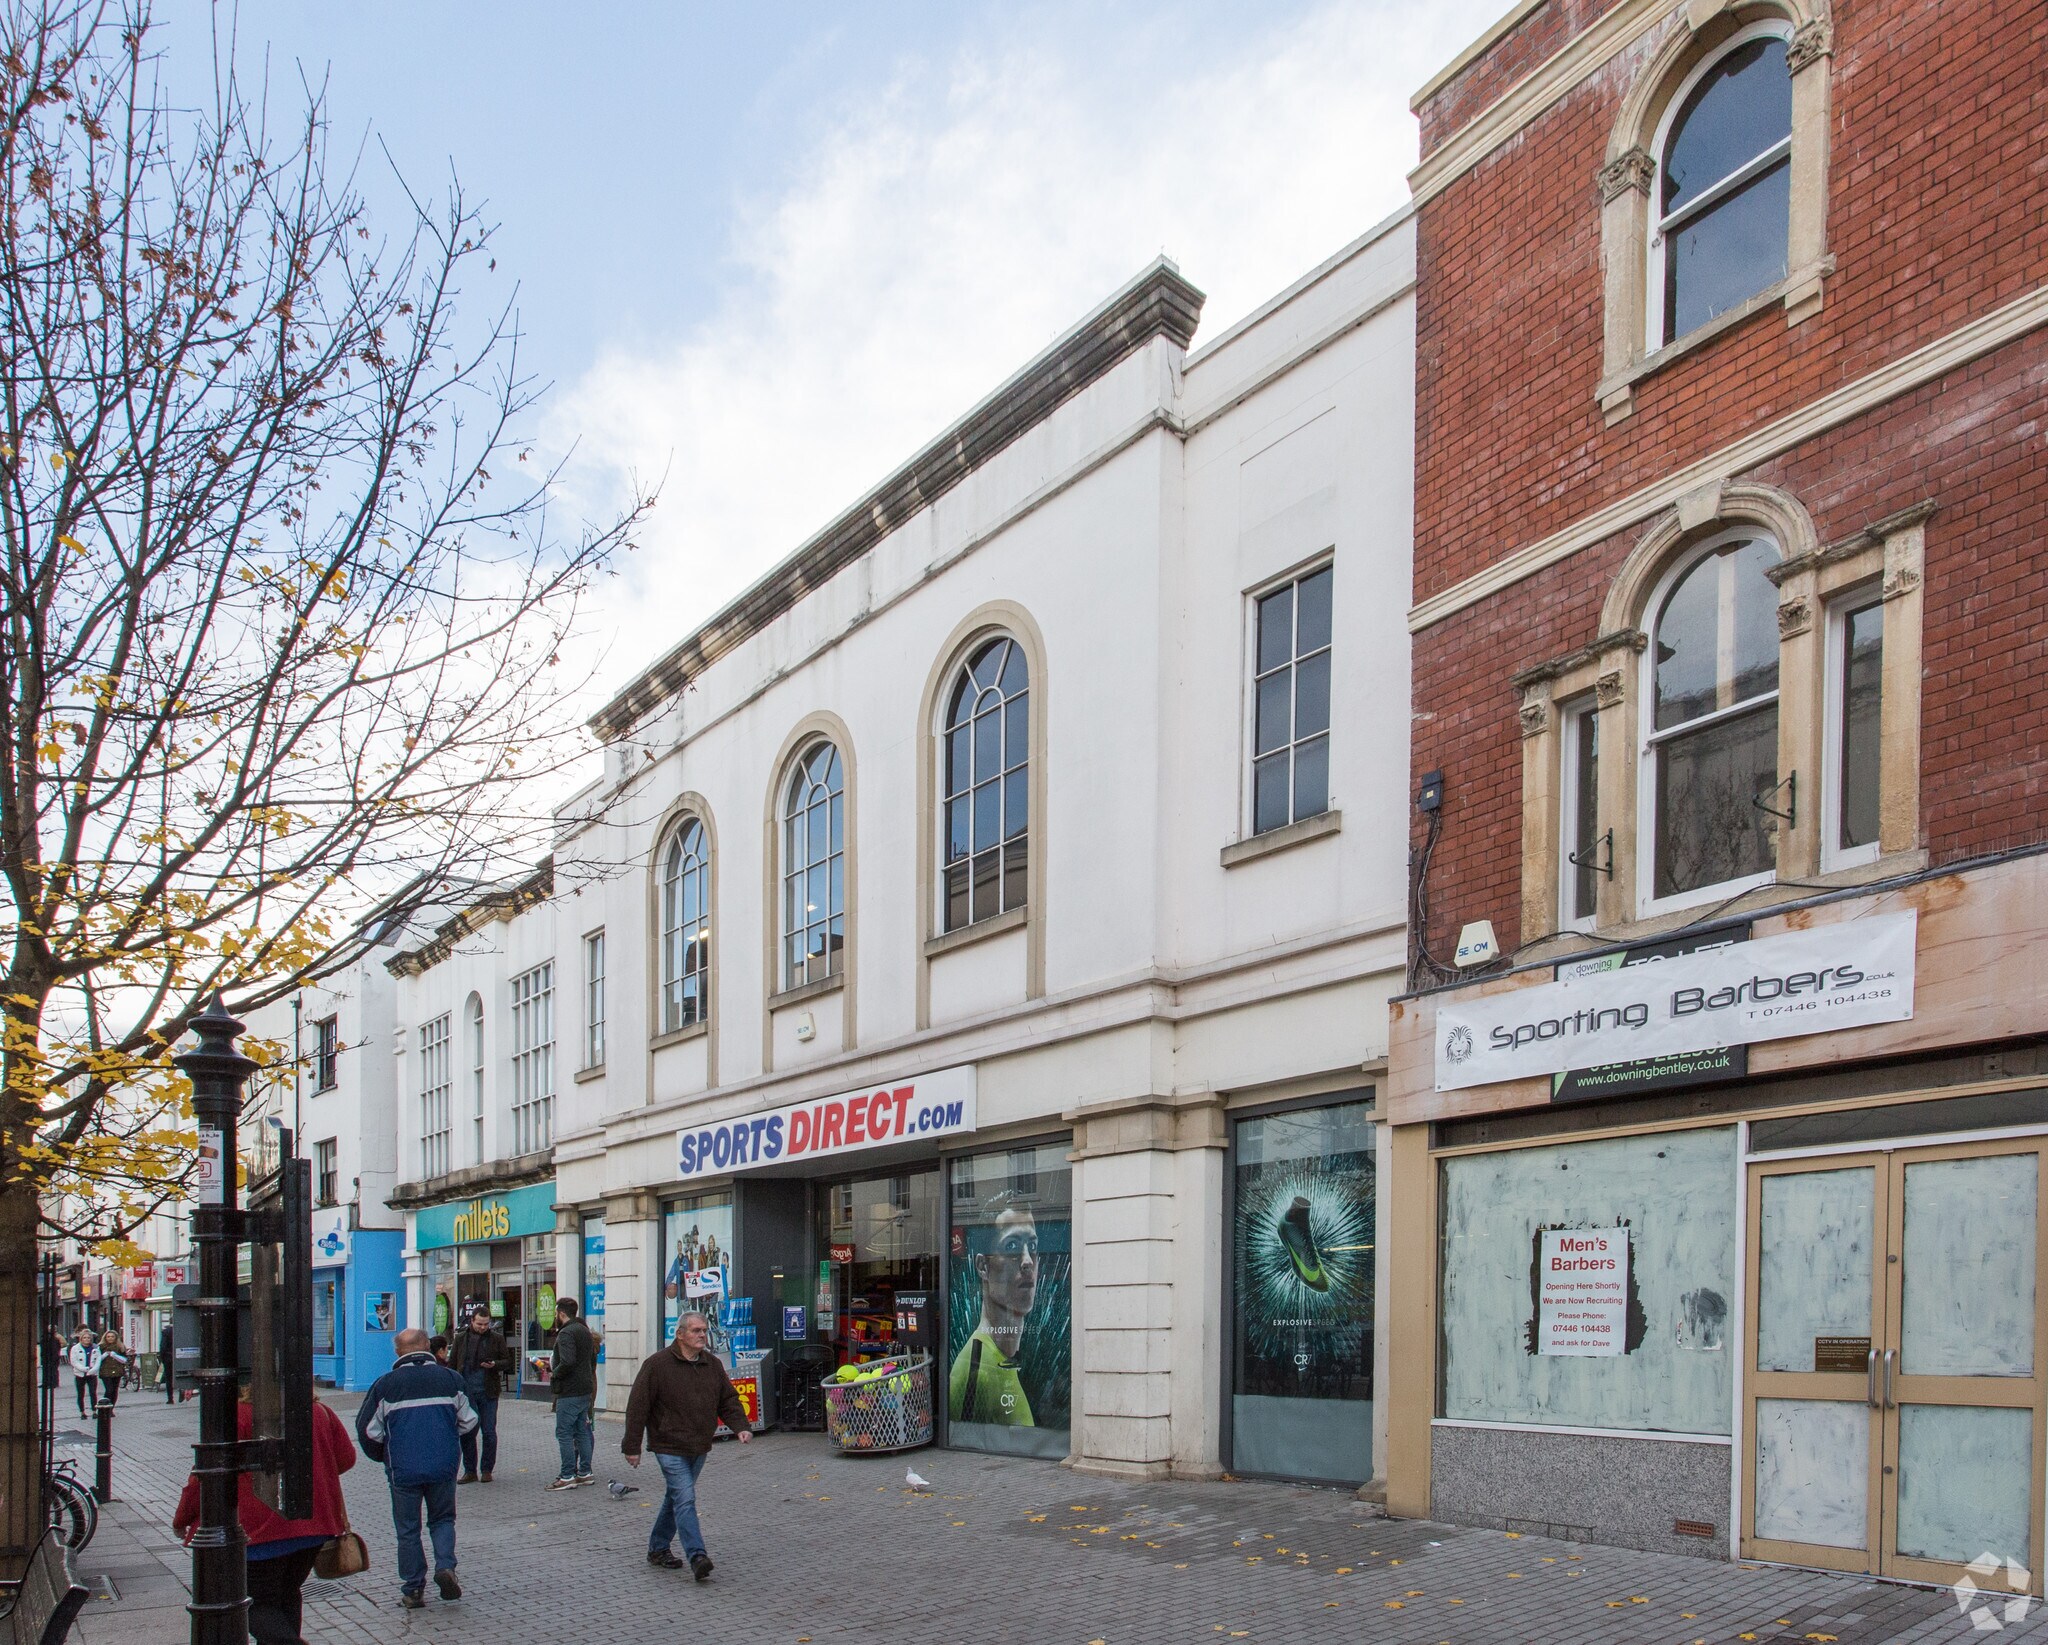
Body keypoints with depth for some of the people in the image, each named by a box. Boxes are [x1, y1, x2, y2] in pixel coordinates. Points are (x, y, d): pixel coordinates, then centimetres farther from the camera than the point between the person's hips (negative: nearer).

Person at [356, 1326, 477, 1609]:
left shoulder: (385, 1384, -3)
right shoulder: (450, 1379, 2)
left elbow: (368, 1430, -1)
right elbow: (469, 1422, 6)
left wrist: (384, 1458, 17)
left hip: (403, 1469, -1)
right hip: (443, 1466, 1)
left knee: (407, 1530, 10)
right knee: (442, 1519, 17)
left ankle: (412, 1590, 11)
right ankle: (445, 1566, -5)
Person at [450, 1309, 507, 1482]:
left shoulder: (497, 1339, 4)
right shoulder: (461, 1339, 7)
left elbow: (506, 1362, 7)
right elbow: (452, 1364, 11)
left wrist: (494, 1364, -15)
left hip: (488, 1391, -1)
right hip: (466, 1391, 1)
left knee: (489, 1432, 2)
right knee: (466, 1432, 2)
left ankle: (487, 1470, 13)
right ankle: (469, 1471, 11)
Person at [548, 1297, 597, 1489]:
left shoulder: (566, 1333, -14)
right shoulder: (585, 1331, 16)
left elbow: (567, 1362, -27)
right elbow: (593, 1360, 22)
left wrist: (555, 1375, -11)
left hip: (569, 1392, -9)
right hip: (586, 1390, 9)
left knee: (564, 1432, -5)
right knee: (582, 1431, 14)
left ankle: (567, 1476, -7)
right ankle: (585, 1472, 16)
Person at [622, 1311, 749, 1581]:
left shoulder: (712, 1364, 7)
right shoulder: (657, 1364, -11)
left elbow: (728, 1399, 13)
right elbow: (637, 1407, -9)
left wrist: (740, 1427, -5)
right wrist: (632, 1447, -9)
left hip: (699, 1448, 7)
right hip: (670, 1447, -6)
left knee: (676, 1498, 17)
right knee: (685, 1498, -15)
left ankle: (658, 1549, 31)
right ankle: (698, 1557, -20)